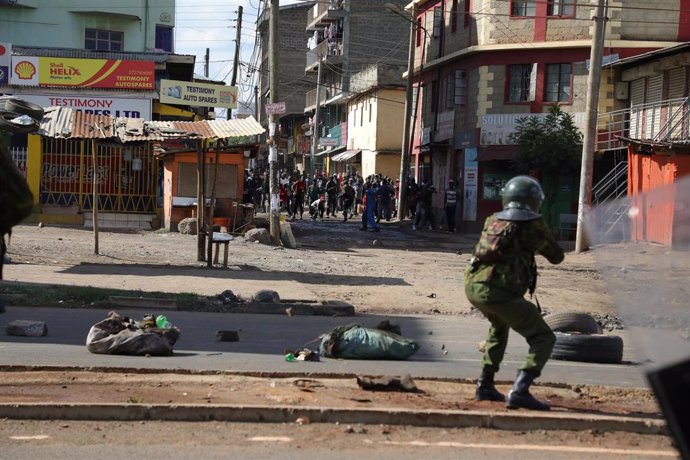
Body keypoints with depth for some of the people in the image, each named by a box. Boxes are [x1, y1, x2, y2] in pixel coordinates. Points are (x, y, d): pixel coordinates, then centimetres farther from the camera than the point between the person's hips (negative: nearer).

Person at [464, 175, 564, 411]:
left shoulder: (492, 221, 18)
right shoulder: (533, 225, 1)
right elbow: (557, 257, 11)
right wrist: (542, 238, 31)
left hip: (473, 286, 7)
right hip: (499, 292, -7)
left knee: (499, 326, 35)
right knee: (543, 339, 1)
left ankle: (485, 385, 32)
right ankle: (520, 391, -16)